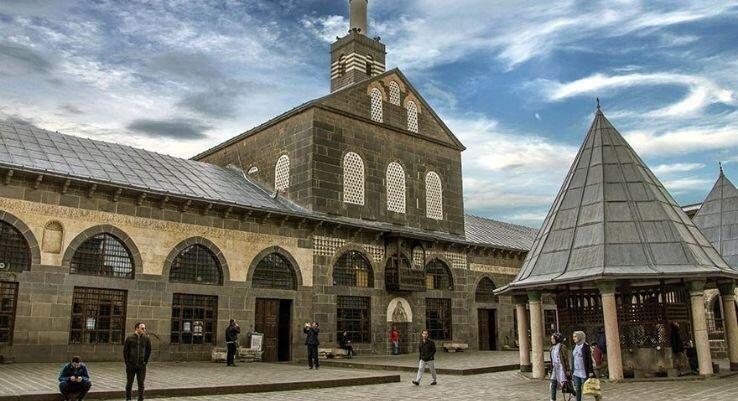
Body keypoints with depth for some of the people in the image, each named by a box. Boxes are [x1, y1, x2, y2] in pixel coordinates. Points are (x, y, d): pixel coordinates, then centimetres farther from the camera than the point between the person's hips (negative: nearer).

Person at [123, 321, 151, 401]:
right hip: (131, 365, -1)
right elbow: (125, 350, 1)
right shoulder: (130, 338, -6)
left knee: (141, 384, 3)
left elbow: (149, 350, 9)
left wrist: (145, 361, 5)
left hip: (141, 365, 1)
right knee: (129, 383, 10)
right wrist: (127, 361, -1)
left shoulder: (146, 339, 0)